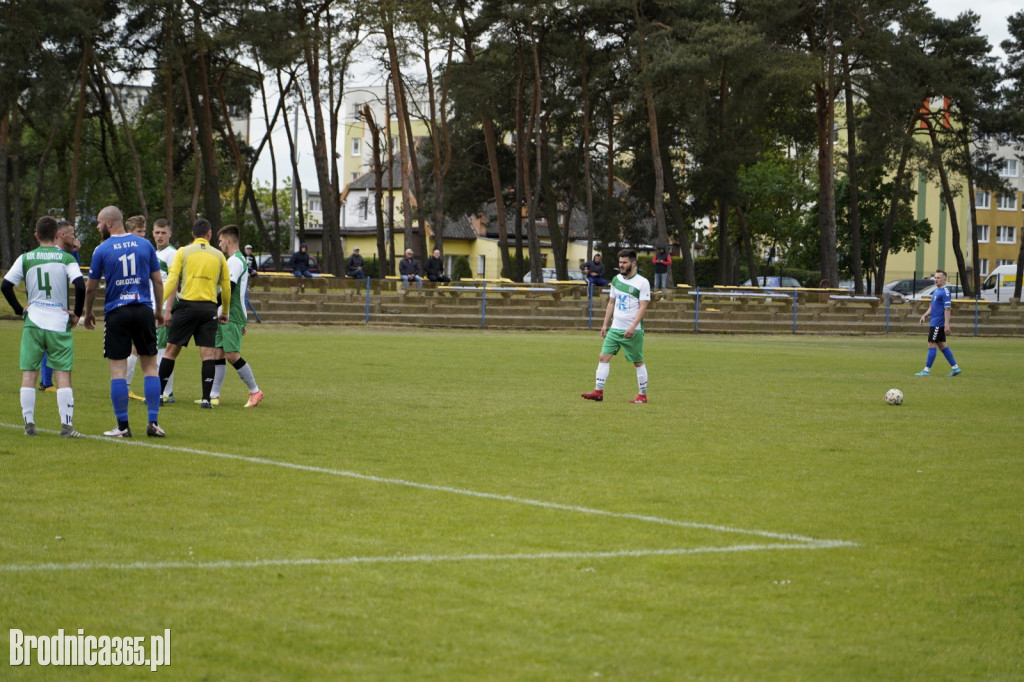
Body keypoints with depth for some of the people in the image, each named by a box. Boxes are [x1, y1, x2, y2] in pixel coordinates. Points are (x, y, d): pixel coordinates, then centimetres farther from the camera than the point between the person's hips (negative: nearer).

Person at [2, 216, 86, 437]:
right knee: (63, 375, 1)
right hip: (59, 324, -1)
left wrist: (19, 309, 8)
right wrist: (77, 313, -2)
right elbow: (80, 286, -14)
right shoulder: (66, 258, -2)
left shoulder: (26, 258, 4)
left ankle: (29, 423, 5)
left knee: (29, 374, 8)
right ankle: (66, 424, -6)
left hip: (33, 322, 1)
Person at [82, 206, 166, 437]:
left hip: (116, 313, -2)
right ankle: (153, 423, 3)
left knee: (117, 370, 2)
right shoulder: (144, 245, 5)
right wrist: (159, 310, 18)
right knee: (150, 366, 8)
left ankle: (123, 426, 1)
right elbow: (158, 281, 7)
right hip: (143, 310, 2)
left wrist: (88, 313, 18)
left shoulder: (102, 250, -3)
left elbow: (91, 287, 3)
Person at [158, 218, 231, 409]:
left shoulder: (183, 252, 3)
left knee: (171, 350, 6)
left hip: (187, 305, -1)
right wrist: (225, 312, 23)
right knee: (207, 353, 1)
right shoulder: (218, 256, 9)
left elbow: (171, 280, -6)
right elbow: (226, 287, 12)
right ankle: (206, 398, -5)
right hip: (209, 309, 1)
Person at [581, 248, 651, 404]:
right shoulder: (616, 280, 11)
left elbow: (643, 307, -13)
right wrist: (605, 324, 14)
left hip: (633, 331, -6)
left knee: (638, 362, 1)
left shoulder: (642, 282, -8)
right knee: (603, 357, -3)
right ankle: (598, 392, -2)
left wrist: (633, 327, -21)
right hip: (615, 328, 6)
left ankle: (643, 395, 11)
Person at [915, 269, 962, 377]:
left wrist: (946, 325, -24)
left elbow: (947, 309, -19)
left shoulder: (945, 292, -14)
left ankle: (927, 370, -3)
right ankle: (955, 367, 16)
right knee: (942, 345, 12)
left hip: (938, 324, -10)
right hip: (934, 323, 10)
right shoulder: (936, 291, 16)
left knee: (931, 345, -7)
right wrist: (925, 316, 11)